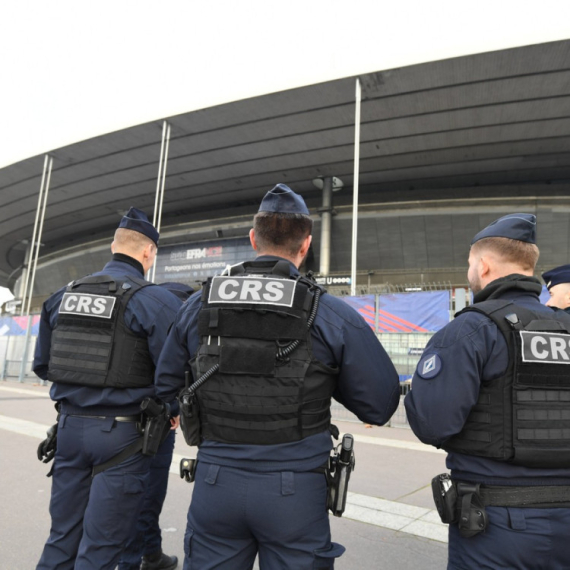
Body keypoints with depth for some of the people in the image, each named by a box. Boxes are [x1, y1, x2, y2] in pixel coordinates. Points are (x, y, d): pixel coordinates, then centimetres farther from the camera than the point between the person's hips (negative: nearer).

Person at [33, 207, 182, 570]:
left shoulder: (64, 295, 6)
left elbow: (43, 365, 12)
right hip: (122, 434, -5)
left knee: (62, 538, 21)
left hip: (71, 426, 6)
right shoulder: (153, 300, -13)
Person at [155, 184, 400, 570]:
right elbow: (381, 406, -5)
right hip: (293, 492, -2)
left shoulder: (198, 306, -2)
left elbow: (167, 388, 9)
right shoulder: (333, 316, -12)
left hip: (215, 483, 3)